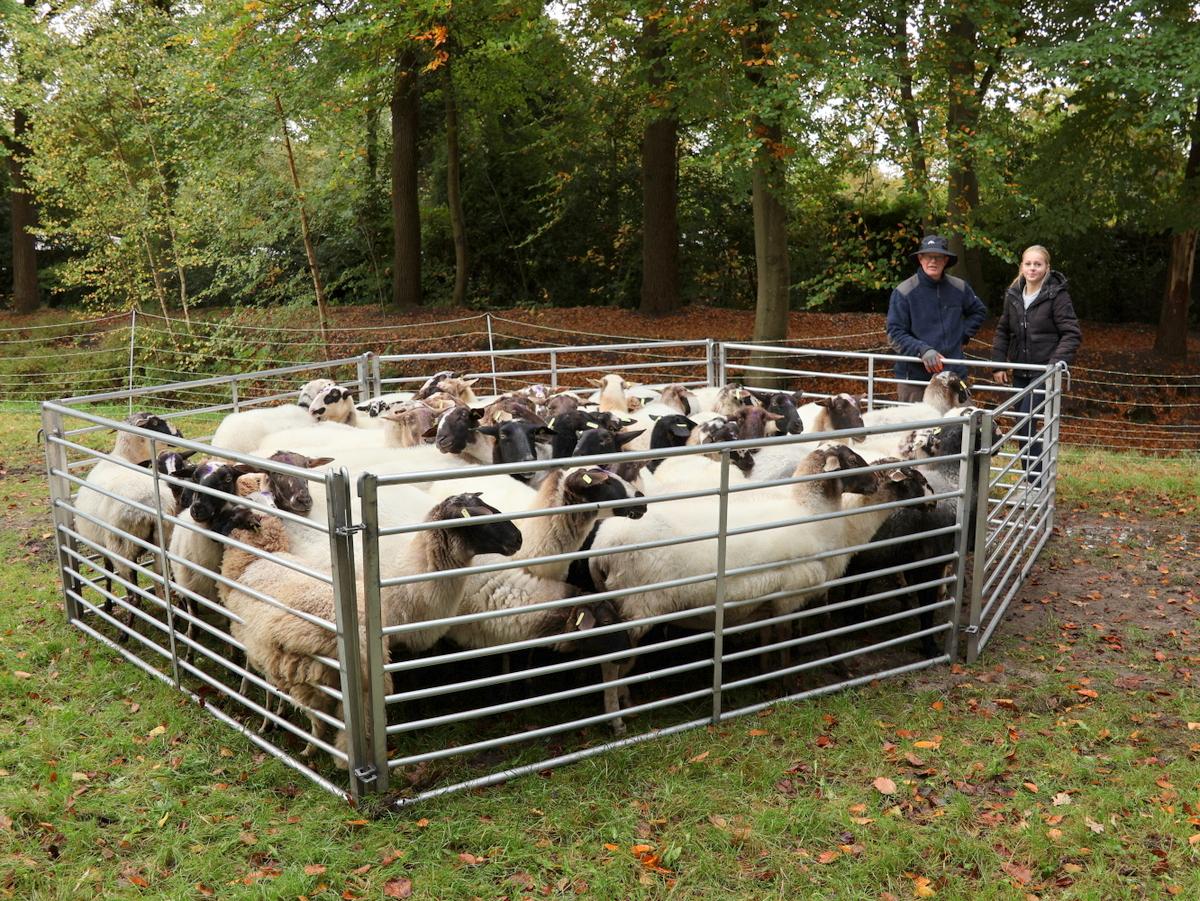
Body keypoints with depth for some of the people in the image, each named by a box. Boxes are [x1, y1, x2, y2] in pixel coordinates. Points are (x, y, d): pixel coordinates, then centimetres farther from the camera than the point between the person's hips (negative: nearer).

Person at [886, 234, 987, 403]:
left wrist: (962, 335, 10)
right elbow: (895, 333, -9)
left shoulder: (959, 288, 8)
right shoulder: (904, 292, -6)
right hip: (915, 375, -3)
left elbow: (979, 312, 26)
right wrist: (923, 350, -22)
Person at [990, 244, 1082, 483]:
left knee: (1026, 422, -16)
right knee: (1023, 425, 9)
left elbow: (1072, 334, -9)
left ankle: (1036, 482, -8)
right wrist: (998, 363, 8)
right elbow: (1003, 331, 16)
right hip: (1020, 372, 6)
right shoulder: (1013, 295, 6)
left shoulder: (1057, 296, -9)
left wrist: (1057, 362, -20)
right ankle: (1031, 480, 19)